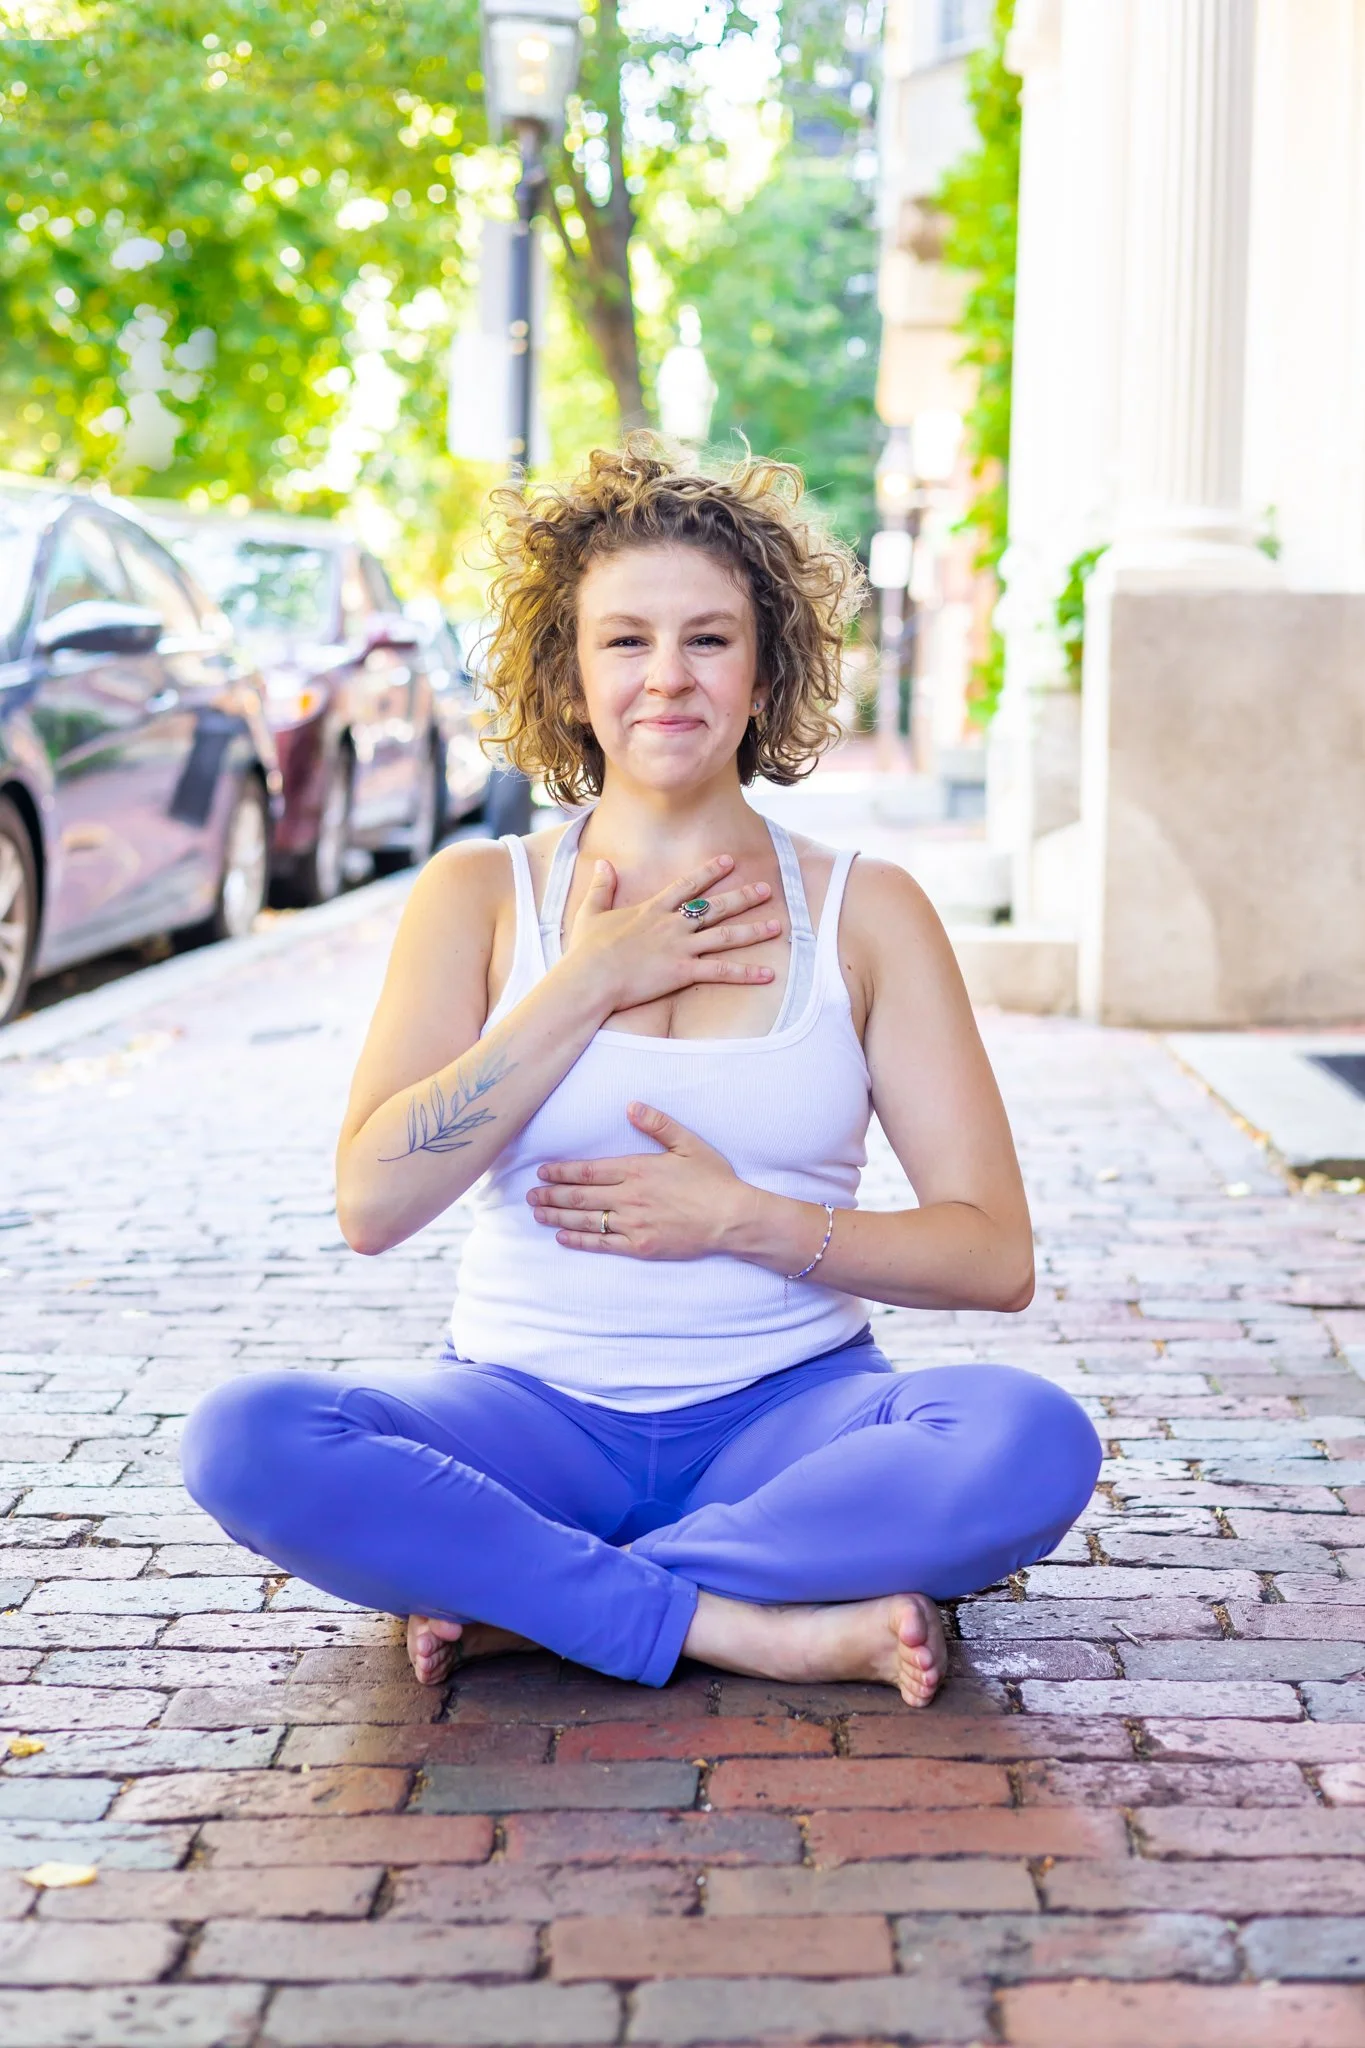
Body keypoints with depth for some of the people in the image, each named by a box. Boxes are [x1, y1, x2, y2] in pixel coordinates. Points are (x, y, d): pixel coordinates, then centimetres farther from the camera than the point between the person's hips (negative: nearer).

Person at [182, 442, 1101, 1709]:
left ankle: (513, 1596, -22)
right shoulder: (480, 893, 6)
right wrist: (589, 983, -9)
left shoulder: (863, 910, 5)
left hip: (787, 1410, 0)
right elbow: (372, 1202, -8)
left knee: (1035, 1438, -31)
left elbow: (994, 1256, 0)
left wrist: (745, 1220, -13)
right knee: (246, 1440, -29)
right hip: (533, 1408, 0)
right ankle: (755, 1627, -25)